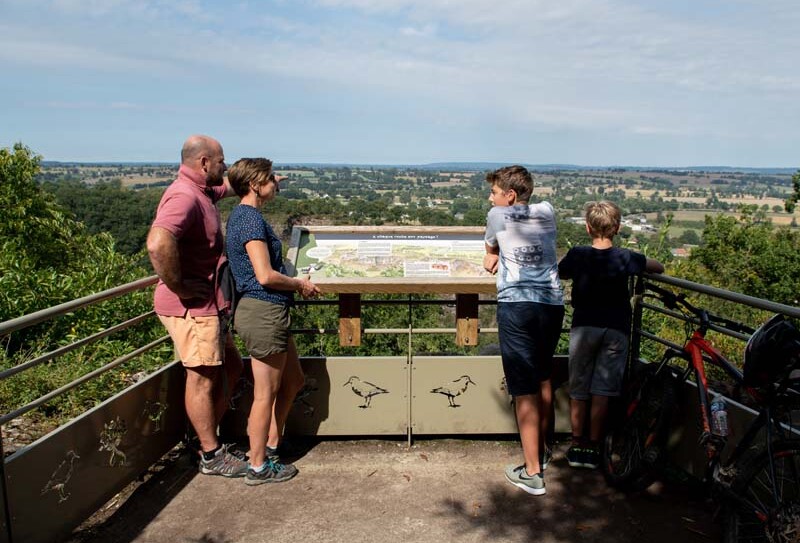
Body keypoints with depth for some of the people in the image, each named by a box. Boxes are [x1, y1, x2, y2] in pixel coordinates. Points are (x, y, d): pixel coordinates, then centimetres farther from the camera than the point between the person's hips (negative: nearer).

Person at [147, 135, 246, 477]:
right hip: (190, 307, -10)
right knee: (203, 377, 1)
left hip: (207, 305, 10)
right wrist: (178, 286, -26)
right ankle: (211, 456, 16)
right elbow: (158, 244, -37)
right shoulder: (184, 197, -20)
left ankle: (208, 439, 30)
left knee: (230, 368, 18)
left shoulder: (202, 191, 12)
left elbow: (230, 185, 37)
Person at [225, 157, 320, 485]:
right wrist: (300, 284, -8)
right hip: (263, 312, -11)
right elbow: (265, 276, -23)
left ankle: (270, 445, 33)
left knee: (293, 381, 21)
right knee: (266, 393, 3)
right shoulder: (251, 219, -18)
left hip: (269, 311, 11)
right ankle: (258, 467, 19)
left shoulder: (242, 214, 14)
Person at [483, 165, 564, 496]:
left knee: (525, 391, -1)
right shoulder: (547, 212, 13)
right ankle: (542, 449, 40)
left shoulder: (498, 216, 2)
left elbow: (490, 249, 20)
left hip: (516, 305, -5)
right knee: (543, 380, 22)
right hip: (553, 305, 5)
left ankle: (532, 473, 4)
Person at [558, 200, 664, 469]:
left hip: (584, 326, 0)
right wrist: (639, 265, 25)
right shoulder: (625, 258, -4)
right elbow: (659, 268, 10)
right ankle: (593, 448, 12)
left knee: (578, 391, 10)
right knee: (602, 391, 5)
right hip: (615, 329, 0)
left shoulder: (577, 255, -5)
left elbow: (560, 274, 14)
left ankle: (577, 446, 17)